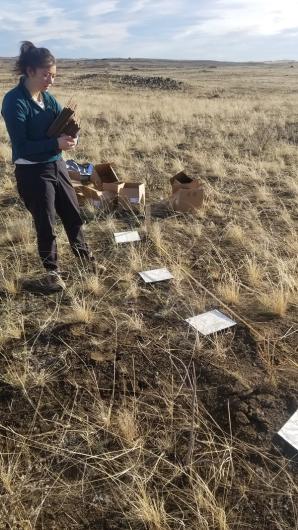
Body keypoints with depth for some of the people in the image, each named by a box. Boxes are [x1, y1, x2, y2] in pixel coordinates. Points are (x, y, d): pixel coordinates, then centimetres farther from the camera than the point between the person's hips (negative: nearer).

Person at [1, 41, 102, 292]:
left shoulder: (48, 97, 5)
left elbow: (65, 126, 6)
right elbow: (21, 147, -20)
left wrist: (71, 137, -18)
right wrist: (56, 143, -29)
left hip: (57, 166, 7)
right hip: (32, 173, -6)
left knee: (74, 215, 16)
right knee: (45, 225, 6)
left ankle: (85, 257, 38)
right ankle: (52, 271, 26)